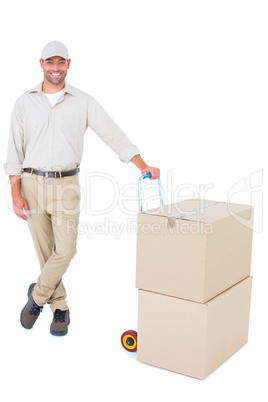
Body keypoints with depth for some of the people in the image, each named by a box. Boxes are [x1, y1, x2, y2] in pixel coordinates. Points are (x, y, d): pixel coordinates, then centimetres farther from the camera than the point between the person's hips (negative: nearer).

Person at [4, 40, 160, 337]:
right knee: (46, 252, 6)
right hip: (32, 184, 1)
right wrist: (16, 194, -4)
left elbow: (113, 135, -2)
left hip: (66, 185, -1)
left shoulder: (84, 102, 1)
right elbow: (15, 150, 3)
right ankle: (59, 309, 22)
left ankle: (37, 296, 18)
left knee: (65, 251, -7)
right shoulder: (24, 103, 4)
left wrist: (143, 166, -12)